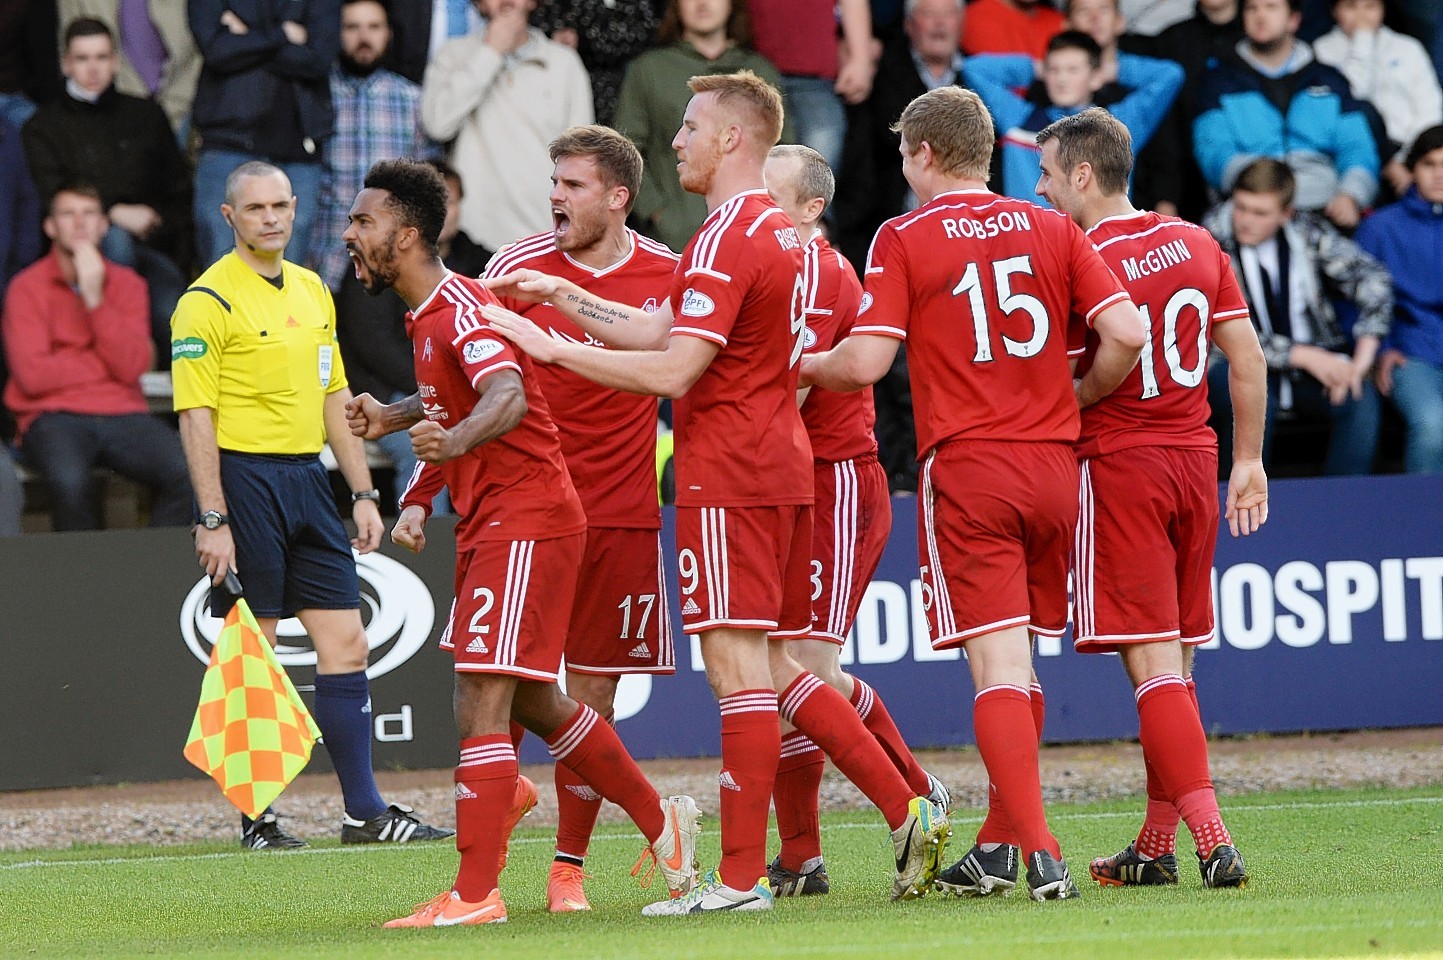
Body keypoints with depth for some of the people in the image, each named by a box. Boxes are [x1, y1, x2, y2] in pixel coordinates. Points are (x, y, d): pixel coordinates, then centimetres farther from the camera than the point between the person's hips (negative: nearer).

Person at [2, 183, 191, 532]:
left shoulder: (127, 284, 12)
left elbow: (132, 367, -2)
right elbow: (33, 375, -9)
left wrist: (95, 299, -9)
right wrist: (111, 364, 0)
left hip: (122, 412, 3)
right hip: (54, 415, -3)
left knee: (186, 473, -26)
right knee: (70, 481, -37)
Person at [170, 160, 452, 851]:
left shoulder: (313, 291, 15)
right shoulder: (209, 300, -8)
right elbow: (196, 415, -13)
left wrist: (362, 493, 15)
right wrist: (212, 519, -18)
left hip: (307, 479, 7)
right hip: (244, 480, -7)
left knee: (345, 644, 4)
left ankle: (365, 810, 8)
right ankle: (255, 816, 4)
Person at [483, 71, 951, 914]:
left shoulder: (727, 239, -14)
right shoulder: (779, 234, 17)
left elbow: (671, 370, -20)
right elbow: (655, 329, 20)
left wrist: (551, 347, -15)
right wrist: (560, 295, 18)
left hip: (729, 479, -10)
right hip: (783, 470, 10)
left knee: (740, 668, -8)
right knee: (773, 669, 14)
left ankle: (741, 877, -7)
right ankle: (907, 813, 10)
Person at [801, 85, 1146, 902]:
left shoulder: (905, 240, -3)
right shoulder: (1052, 230, 8)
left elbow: (864, 363, -10)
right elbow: (1126, 333, 0)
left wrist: (794, 366, 10)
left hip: (967, 472, -4)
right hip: (1053, 466, 4)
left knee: (998, 665, -8)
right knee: (1022, 663, 15)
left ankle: (1042, 851, -19)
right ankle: (1000, 845, 23)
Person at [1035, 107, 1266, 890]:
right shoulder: (1196, 246, 7)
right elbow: (1248, 360, 9)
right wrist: (1249, 461, 16)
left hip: (1117, 466, -6)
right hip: (1195, 462, 6)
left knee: (1153, 666, -8)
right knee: (1175, 664, 13)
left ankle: (1213, 842, -18)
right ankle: (1156, 846, 18)